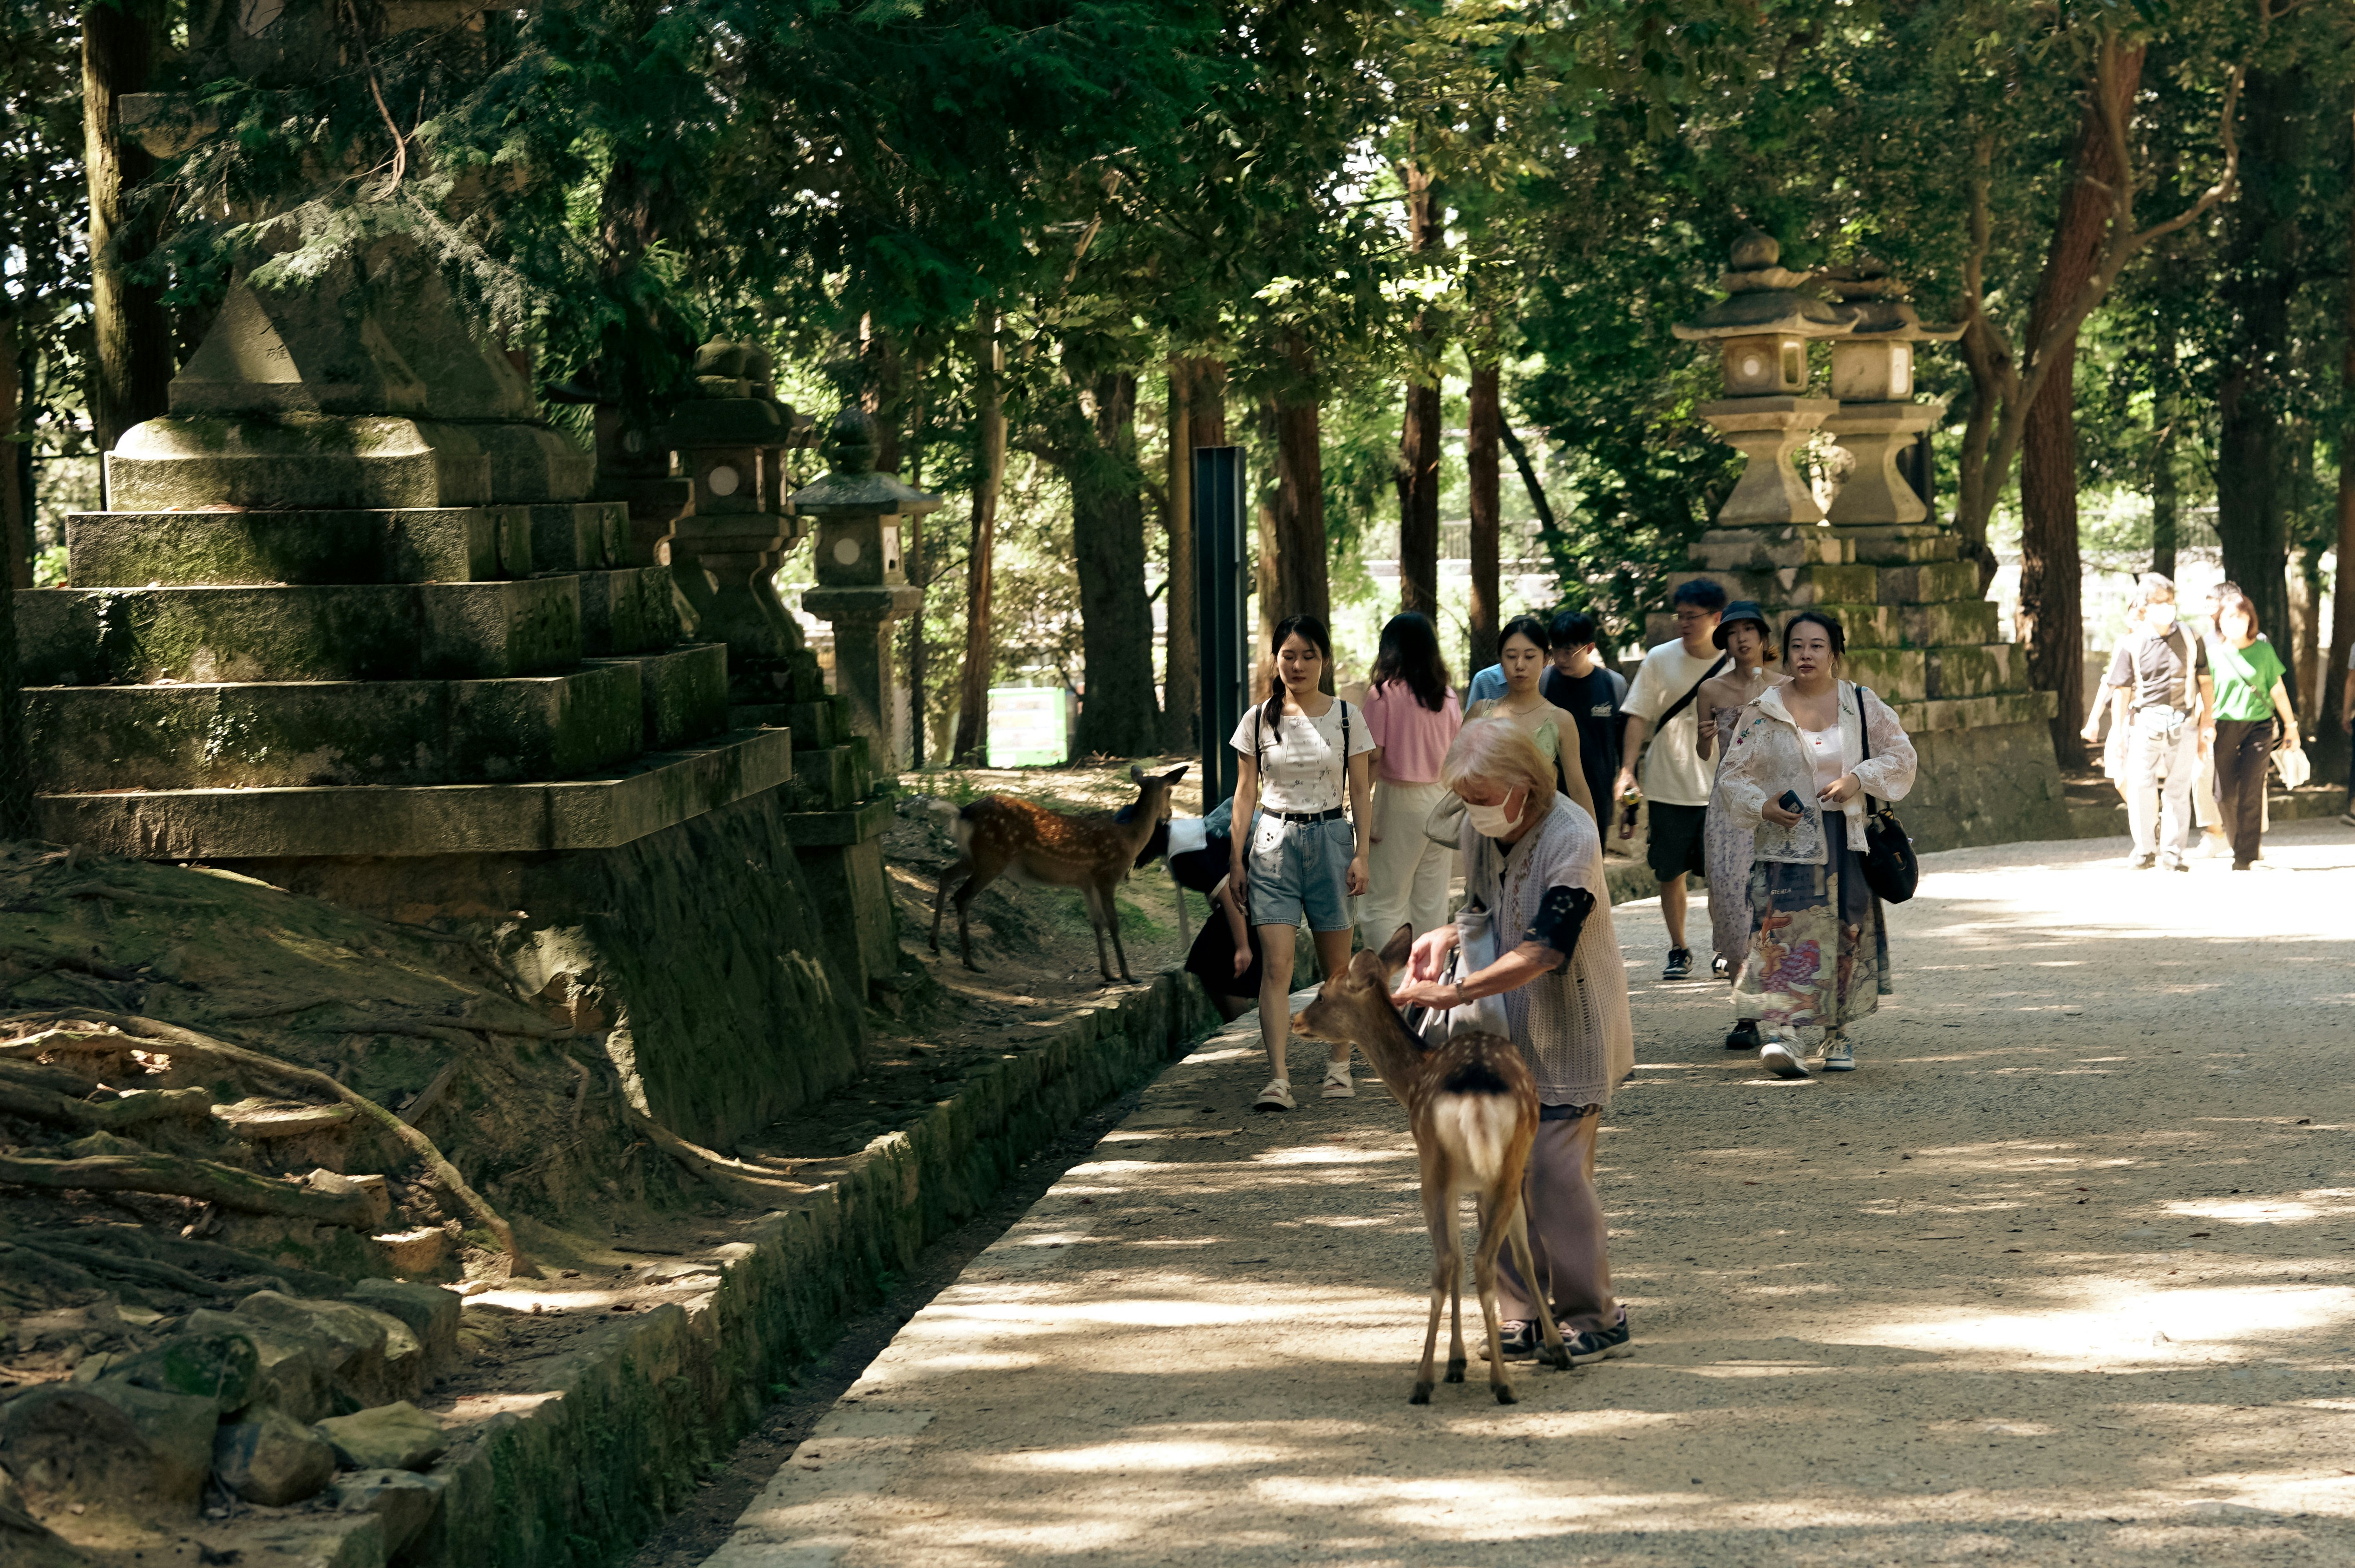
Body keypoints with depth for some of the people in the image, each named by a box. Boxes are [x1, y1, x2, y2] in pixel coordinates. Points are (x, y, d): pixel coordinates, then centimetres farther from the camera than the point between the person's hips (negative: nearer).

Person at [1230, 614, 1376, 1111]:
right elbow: (1246, 792, 8)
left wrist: (1361, 854, -3)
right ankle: (1278, 1079, -16)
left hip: (1330, 837, 0)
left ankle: (1339, 1067, 22)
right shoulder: (1259, 720, 4)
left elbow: (1360, 791, 5)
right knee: (1276, 964, -11)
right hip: (1273, 840, 0)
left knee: (1336, 966, 6)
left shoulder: (1347, 717, 3)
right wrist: (1237, 858, 4)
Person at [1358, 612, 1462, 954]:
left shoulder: (1384, 693, -9)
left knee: (1384, 904, 0)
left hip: (1399, 798, -5)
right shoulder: (1447, 696, 4)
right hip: (1441, 800, 5)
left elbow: (1372, 759, -10)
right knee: (1432, 902, 11)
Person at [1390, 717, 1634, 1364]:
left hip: (1570, 1031, -7)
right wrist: (1448, 937, -3)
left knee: (1554, 1168, -12)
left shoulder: (1571, 838, -22)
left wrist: (1455, 991, -33)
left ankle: (1594, 1318, -1)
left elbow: (1545, 951, -29)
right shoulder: (1480, 832, 1)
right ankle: (1522, 1316, 13)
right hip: (1508, 1029, 7)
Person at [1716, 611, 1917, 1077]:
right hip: (1785, 843, -2)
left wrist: (1858, 779, -9)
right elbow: (1734, 776, 4)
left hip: (1846, 841, 2)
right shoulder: (1763, 713, 1)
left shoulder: (1862, 706, 5)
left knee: (1847, 935, 7)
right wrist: (1761, 806, -15)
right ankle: (1784, 1032, -23)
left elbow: (1900, 755, 8)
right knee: (1786, 933, -16)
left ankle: (1837, 1032, 22)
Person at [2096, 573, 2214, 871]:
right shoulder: (2131, 644, 1)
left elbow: (2206, 682, 11)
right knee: (2140, 785, -9)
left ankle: (2173, 852, 8)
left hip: (2182, 723, 1)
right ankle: (2145, 849, 5)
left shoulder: (2190, 640, 6)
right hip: (2145, 721, -1)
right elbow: (2121, 690, 3)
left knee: (2178, 788, 1)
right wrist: (2117, 733, 0)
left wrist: (2208, 723, 6)